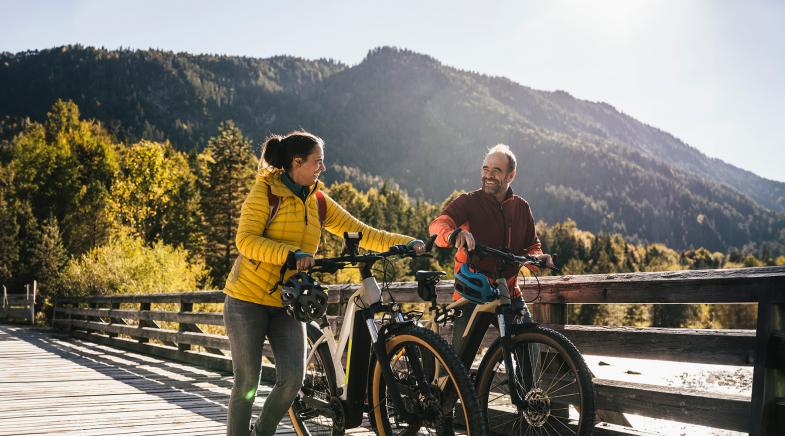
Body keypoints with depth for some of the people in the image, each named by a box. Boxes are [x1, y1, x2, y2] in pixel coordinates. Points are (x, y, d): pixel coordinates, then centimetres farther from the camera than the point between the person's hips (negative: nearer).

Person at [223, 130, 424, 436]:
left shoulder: (318, 201, 7)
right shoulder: (265, 192, -9)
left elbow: (360, 232, 5)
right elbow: (246, 240, -21)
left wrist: (406, 243, -7)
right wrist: (292, 253, -33)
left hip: (286, 302, 5)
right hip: (248, 300, -4)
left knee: (293, 378, -7)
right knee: (248, 381, -2)